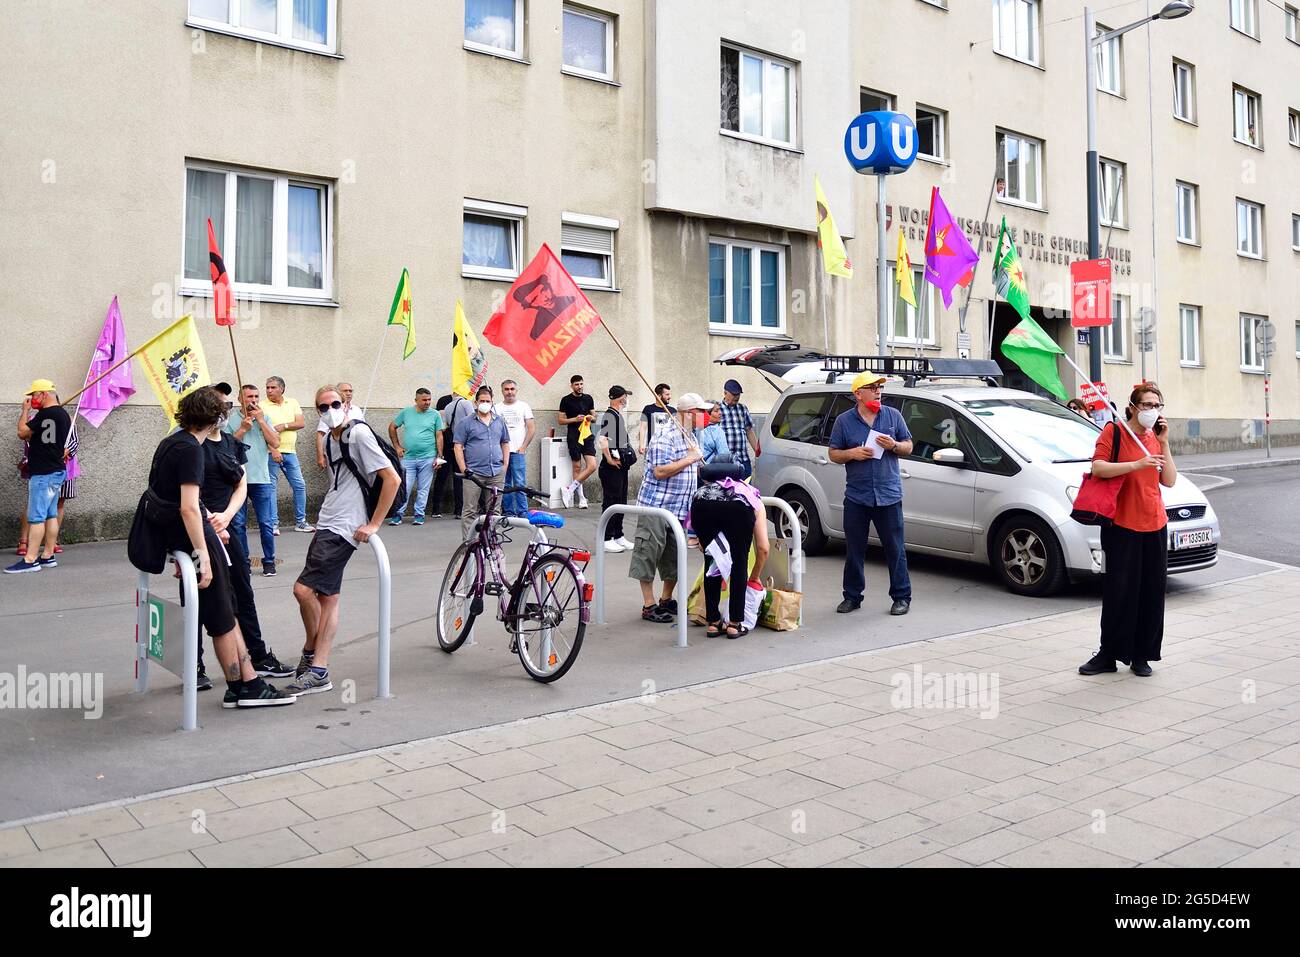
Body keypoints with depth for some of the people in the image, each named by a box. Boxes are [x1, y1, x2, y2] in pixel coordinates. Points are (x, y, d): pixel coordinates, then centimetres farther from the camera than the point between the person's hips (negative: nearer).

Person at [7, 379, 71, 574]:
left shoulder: (46, 414, -17)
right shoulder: (64, 413, 14)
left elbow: (22, 433, -13)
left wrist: (25, 410, -3)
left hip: (43, 474, -10)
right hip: (56, 471, 10)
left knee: (36, 517, -8)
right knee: (51, 515, 11)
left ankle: (30, 560, -8)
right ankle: (48, 556, 15)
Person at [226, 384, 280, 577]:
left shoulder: (265, 419, 11)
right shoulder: (231, 421, 4)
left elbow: (275, 443, -3)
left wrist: (260, 420, -3)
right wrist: (242, 428, -10)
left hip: (261, 479, 1)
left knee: (266, 524, 1)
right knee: (238, 524, 3)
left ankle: (269, 561, 9)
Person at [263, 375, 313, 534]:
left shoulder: (292, 403, 9)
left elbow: (301, 423, 1)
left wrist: (283, 426, -12)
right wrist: (273, 450, -19)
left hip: (290, 452, 4)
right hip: (271, 453, -4)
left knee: (300, 485, 5)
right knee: (271, 488, -1)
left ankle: (300, 522, 14)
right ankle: (273, 524, 5)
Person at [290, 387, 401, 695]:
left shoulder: (359, 433, -12)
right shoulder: (329, 440, 15)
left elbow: (392, 479, -17)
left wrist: (373, 524, -16)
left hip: (342, 530, -9)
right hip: (326, 526, 9)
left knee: (304, 589, -12)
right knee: (328, 596, 11)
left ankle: (311, 653, 6)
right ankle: (318, 667, 17)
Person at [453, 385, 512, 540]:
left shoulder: (500, 422, 14)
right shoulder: (466, 423, 3)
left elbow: (505, 444, 19)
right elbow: (458, 447, 0)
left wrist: (505, 467, 9)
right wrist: (464, 470, -8)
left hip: (496, 473, 4)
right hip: (474, 473, -3)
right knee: (470, 511, -4)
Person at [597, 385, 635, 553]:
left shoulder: (619, 415, 14)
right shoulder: (609, 416, -17)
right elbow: (601, 439, -28)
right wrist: (609, 459, -20)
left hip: (621, 466, 10)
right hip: (612, 469, -10)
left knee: (621, 501, 15)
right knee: (611, 501, -4)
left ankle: (618, 536, 24)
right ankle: (607, 539, 2)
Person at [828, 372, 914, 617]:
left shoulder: (893, 416, 7)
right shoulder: (844, 421, 4)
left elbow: (908, 447, 11)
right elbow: (833, 454, 6)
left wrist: (893, 445, -10)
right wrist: (852, 453, -13)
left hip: (889, 495, 0)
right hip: (856, 496, 0)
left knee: (895, 550, 2)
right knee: (854, 550, 7)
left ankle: (901, 596, 12)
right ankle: (852, 596, 18)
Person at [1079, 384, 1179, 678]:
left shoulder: (1156, 437, 12)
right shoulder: (1113, 432, -2)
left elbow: (1169, 481, 6)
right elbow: (1098, 468, -15)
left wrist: (1164, 443, -3)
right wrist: (1137, 464, -24)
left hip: (1155, 525, 5)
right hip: (1122, 525, -5)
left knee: (1152, 593, 6)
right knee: (1119, 592, -3)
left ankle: (1141, 656, 16)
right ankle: (1108, 654, 7)